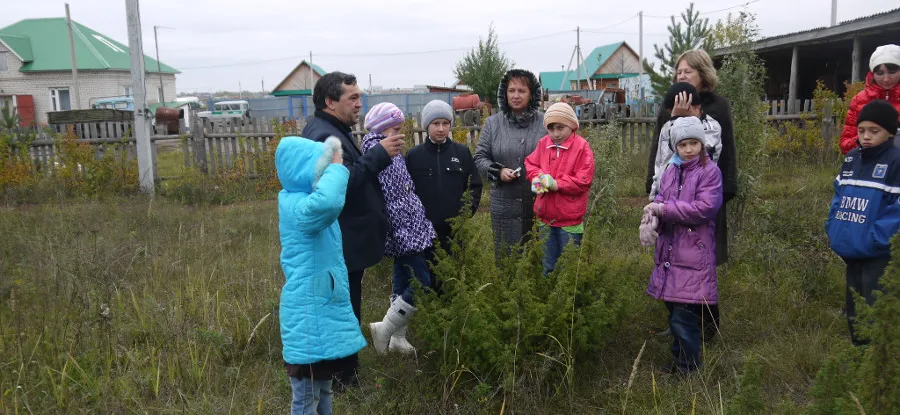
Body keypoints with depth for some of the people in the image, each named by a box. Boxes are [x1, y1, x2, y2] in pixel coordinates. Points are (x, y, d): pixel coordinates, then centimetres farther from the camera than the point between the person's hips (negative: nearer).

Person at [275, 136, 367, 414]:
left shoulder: (302, 200, 8)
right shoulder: (298, 206, -23)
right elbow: (328, 202, -47)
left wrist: (335, 166, 10)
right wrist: (336, 168, -28)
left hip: (323, 311, 10)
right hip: (310, 318, -10)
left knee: (323, 392, 23)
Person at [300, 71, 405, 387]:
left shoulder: (331, 131, 16)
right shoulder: (324, 136, -19)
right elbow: (341, 183, -31)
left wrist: (379, 155, 7)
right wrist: (379, 154, -27)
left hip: (345, 242, 11)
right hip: (342, 245, -11)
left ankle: (343, 374, 31)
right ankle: (342, 380, 10)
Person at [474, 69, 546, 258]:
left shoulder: (545, 122, -1)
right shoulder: (492, 123, 4)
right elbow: (480, 157, 8)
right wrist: (498, 171, -10)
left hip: (539, 205, -1)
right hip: (504, 206, 1)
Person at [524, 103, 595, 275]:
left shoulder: (582, 146, -12)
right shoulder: (543, 143, 2)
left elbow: (583, 181, -15)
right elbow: (530, 163, 10)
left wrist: (556, 184, -20)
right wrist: (536, 177, -11)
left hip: (570, 219, -4)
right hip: (546, 216, 5)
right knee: (548, 267, 18)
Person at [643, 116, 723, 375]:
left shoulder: (710, 171, -6)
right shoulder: (671, 171, 13)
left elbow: (704, 208, -17)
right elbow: (661, 202, 10)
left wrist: (663, 208, -14)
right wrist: (652, 214, -14)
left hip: (694, 257, -6)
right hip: (670, 254, 7)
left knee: (685, 320, -7)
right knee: (676, 316, 16)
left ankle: (688, 368, 5)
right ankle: (679, 363, 29)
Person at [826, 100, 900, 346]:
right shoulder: (851, 159, 10)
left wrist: (875, 240, -22)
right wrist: (833, 230, 5)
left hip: (879, 256, -7)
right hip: (851, 253, 7)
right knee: (854, 314, 19)